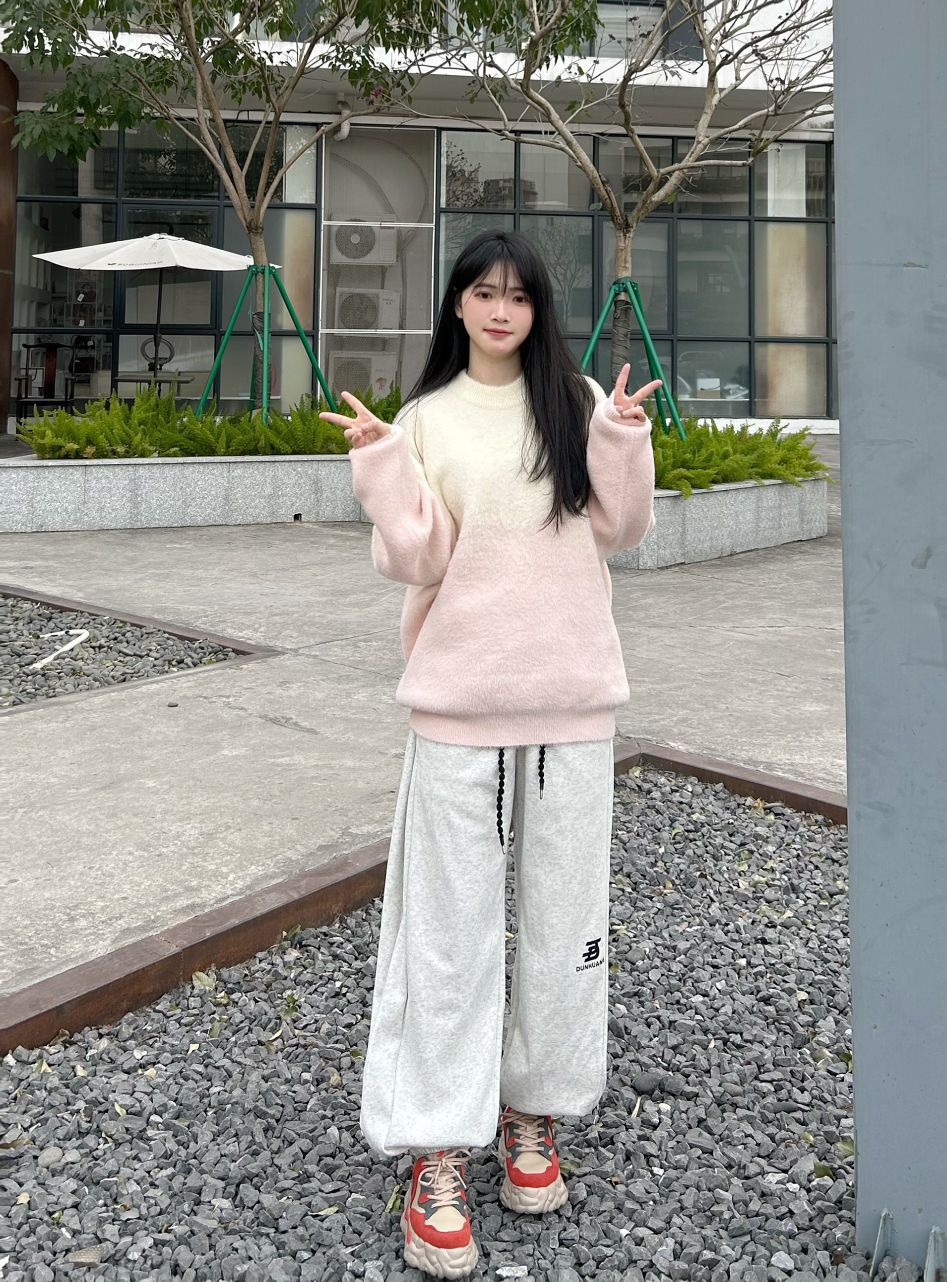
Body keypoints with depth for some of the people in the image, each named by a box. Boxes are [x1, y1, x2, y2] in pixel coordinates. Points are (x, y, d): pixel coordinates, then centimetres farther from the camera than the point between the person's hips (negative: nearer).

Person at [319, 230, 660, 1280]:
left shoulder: (580, 402, 6)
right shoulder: (427, 419, 3)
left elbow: (620, 531, 3)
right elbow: (415, 560, -4)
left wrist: (623, 442, -10)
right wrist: (379, 464, -16)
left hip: (572, 693, 2)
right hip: (460, 697, -1)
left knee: (562, 916, 11)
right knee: (453, 921, 2)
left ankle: (535, 1110, 30)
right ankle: (440, 1154, 11)